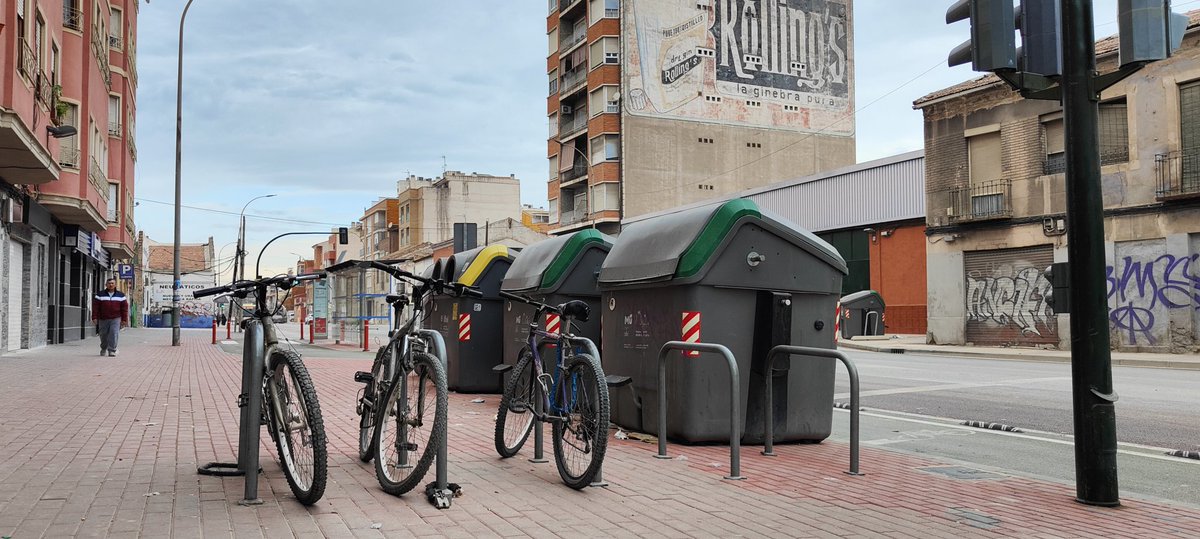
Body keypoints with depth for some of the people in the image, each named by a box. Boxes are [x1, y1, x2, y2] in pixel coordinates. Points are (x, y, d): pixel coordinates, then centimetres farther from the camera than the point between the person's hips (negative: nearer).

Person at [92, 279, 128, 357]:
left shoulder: (121, 295, 6)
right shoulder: (100, 295, 5)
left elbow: (124, 307, 5)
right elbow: (95, 306, 1)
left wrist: (124, 319, 0)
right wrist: (94, 317, -7)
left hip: (115, 319, -1)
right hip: (103, 319, 1)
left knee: (114, 335, -12)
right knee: (103, 335, 10)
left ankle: (112, 351, -9)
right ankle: (103, 349, 33)